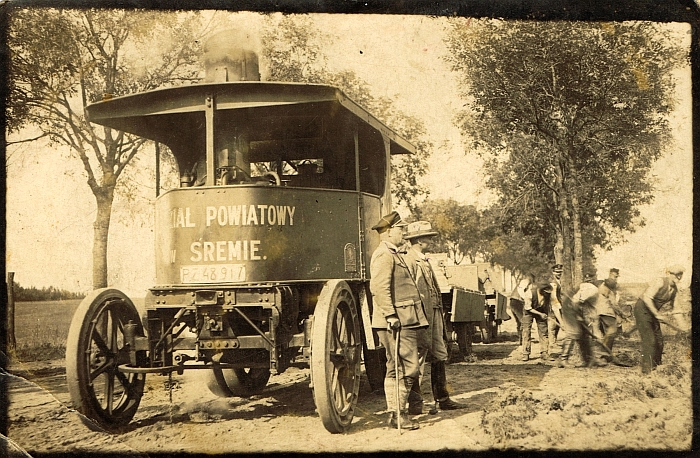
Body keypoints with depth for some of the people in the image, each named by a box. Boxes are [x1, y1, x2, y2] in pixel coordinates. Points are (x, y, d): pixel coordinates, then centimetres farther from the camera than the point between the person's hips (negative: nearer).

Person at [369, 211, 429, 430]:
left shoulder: (393, 254, 21)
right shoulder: (383, 255, -12)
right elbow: (379, 288, -23)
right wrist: (390, 315, -26)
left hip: (404, 320, 11)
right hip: (397, 321, -11)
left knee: (396, 369, 12)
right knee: (407, 368, -10)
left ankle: (394, 413, 17)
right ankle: (398, 413, -5)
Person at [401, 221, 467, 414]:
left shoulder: (424, 261, 19)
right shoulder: (408, 260, -11)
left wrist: (439, 314, 20)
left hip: (434, 313, 10)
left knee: (439, 355, 13)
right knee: (419, 357, -5)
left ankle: (442, 399, 23)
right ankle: (414, 403, 1)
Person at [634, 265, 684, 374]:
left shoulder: (674, 288, 3)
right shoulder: (660, 282, -23)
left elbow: (670, 305, 17)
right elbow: (647, 298, -30)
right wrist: (657, 315, -29)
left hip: (653, 312, 8)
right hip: (642, 309, -8)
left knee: (659, 340, 7)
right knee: (649, 340, -14)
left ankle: (655, 366, 21)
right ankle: (647, 369, -12)